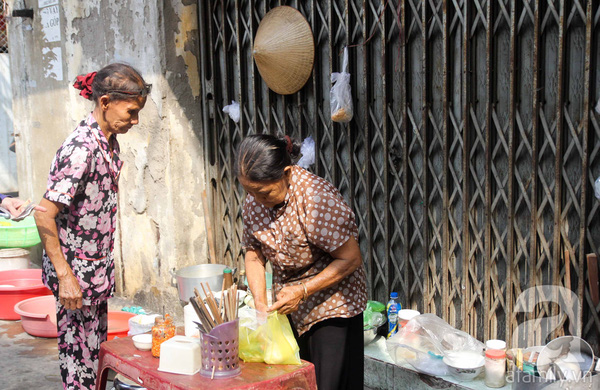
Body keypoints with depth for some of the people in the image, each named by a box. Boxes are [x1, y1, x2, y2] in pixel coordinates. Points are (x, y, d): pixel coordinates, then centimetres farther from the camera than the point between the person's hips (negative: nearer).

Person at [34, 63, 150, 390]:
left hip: (97, 269, 9)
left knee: (96, 348, 17)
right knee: (79, 352, 1)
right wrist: (65, 276, -22)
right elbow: (44, 215, -24)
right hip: (77, 271, -9)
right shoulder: (81, 149, -22)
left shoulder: (109, 142, 6)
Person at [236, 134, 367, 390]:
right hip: (288, 308, 6)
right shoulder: (253, 202, -4)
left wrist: (303, 291, -24)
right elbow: (253, 254, 6)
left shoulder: (317, 198, -25)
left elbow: (350, 259, -20)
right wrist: (260, 301, -9)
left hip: (331, 305, -6)